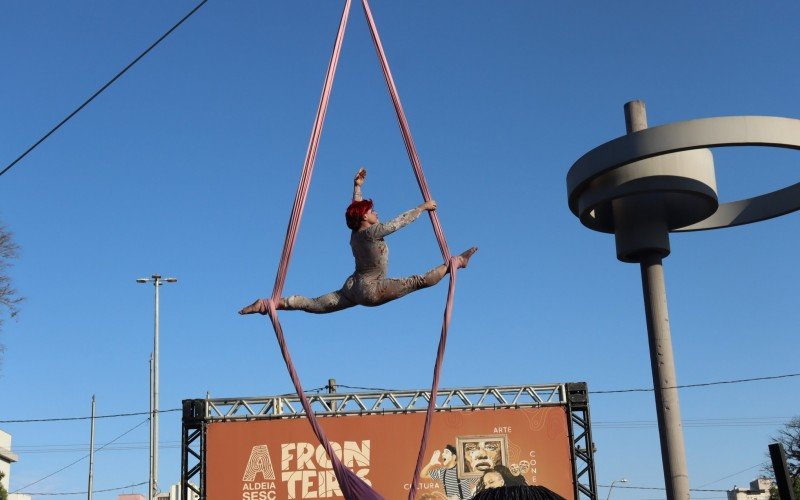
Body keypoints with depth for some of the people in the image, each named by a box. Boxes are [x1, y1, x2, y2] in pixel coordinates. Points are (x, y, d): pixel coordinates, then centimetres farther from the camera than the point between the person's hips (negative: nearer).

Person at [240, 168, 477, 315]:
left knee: (315, 304, 6)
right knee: (420, 281, -13)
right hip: (371, 290, -9)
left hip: (352, 287, 9)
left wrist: (357, 187, 35)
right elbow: (400, 221, -12)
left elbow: (356, 209, 26)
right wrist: (423, 207, -2)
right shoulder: (373, 232, -15)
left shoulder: (355, 234, 9)